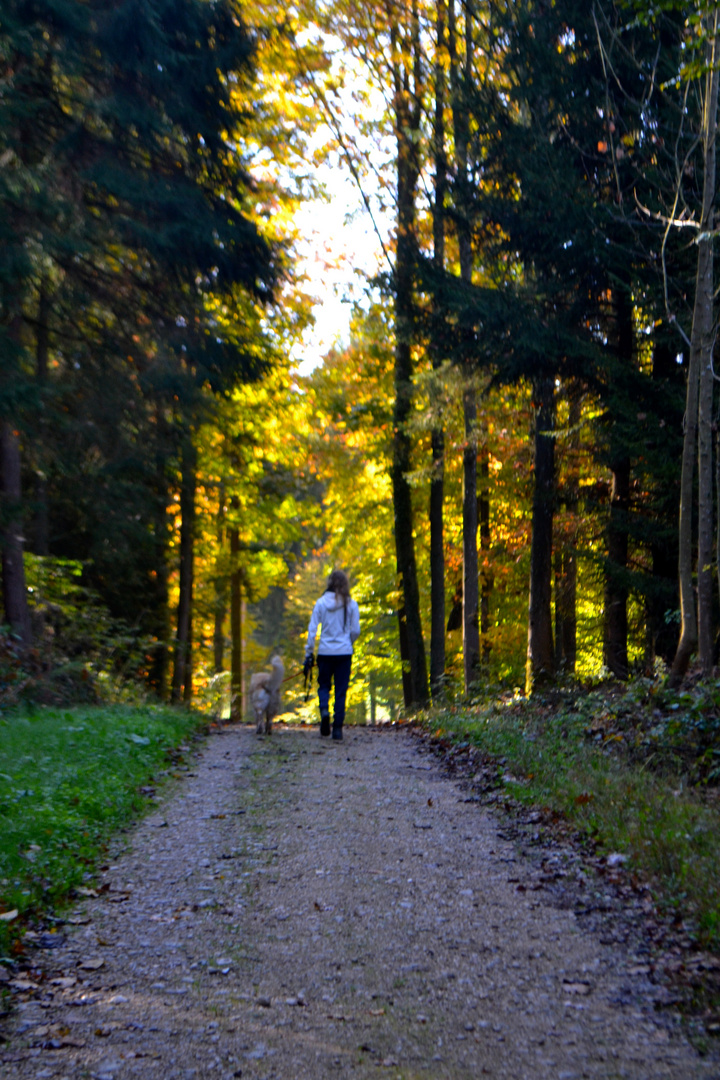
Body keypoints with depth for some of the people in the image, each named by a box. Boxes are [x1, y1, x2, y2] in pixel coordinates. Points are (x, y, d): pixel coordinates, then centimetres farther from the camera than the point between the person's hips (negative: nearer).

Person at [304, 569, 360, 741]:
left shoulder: (321, 603, -2)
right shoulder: (351, 604, -3)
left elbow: (312, 629, -2)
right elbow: (355, 631, 0)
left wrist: (308, 653, 3)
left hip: (325, 651, 0)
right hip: (344, 652, 0)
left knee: (323, 685, 16)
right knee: (341, 690, 7)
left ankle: (324, 709, -12)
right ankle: (337, 727, 5)